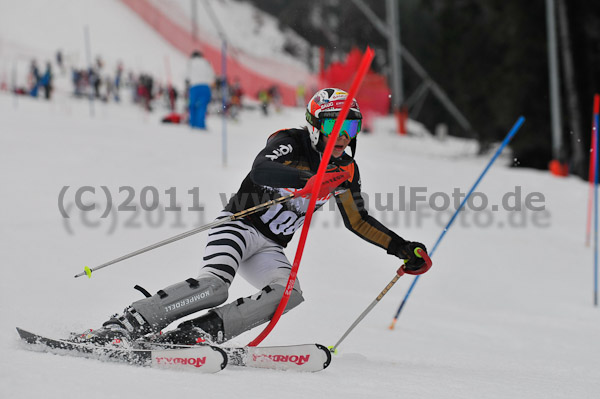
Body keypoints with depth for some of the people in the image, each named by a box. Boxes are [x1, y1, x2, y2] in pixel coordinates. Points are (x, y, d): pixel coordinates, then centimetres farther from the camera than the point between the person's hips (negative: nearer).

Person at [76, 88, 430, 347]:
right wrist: (309, 179, -51)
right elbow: (262, 171, -35)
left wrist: (400, 248, 10)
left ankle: (192, 335, -31)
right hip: (239, 224, -6)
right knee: (215, 285, -32)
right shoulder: (290, 143, -14)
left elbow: (358, 220, 20)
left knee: (289, 293, -25)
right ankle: (124, 325, -29)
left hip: (269, 249, 6)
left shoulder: (346, 170, 7)